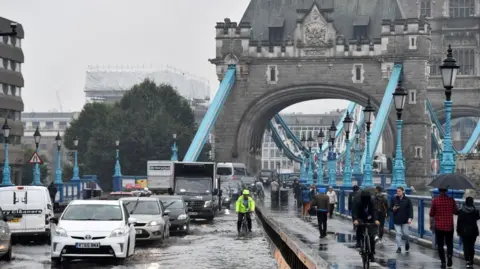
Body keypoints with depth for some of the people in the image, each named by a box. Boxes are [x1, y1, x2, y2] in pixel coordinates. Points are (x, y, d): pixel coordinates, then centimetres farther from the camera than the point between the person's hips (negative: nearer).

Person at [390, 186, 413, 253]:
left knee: (405, 234, 2)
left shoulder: (407, 200, -1)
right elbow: (390, 208, 13)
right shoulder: (394, 199, 5)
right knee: (398, 233, -2)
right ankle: (399, 247, 3)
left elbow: (410, 209, -3)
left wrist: (410, 218, -13)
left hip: (405, 220, -2)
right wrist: (393, 209, -11)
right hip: (396, 220, 2)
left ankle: (407, 243, 32)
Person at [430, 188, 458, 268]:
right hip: (449, 226, 1)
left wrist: (431, 224, 10)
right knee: (449, 243, 15)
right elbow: (456, 212, 5)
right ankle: (449, 255, -11)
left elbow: (431, 214, -2)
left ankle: (443, 262, 5)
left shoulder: (435, 201, -7)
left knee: (440, 245, 8)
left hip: (439, 226, -1)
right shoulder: (451, 200, -5)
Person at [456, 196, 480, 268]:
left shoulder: (461, 211, -8)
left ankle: (467, 261, -14)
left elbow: (459, 222, -4)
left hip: (464, 232, -1)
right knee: (471, 246, 13)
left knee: (466, 246, 2)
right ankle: (471, 262, 17)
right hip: (473, 231, 1)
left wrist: (458, 231, 5)